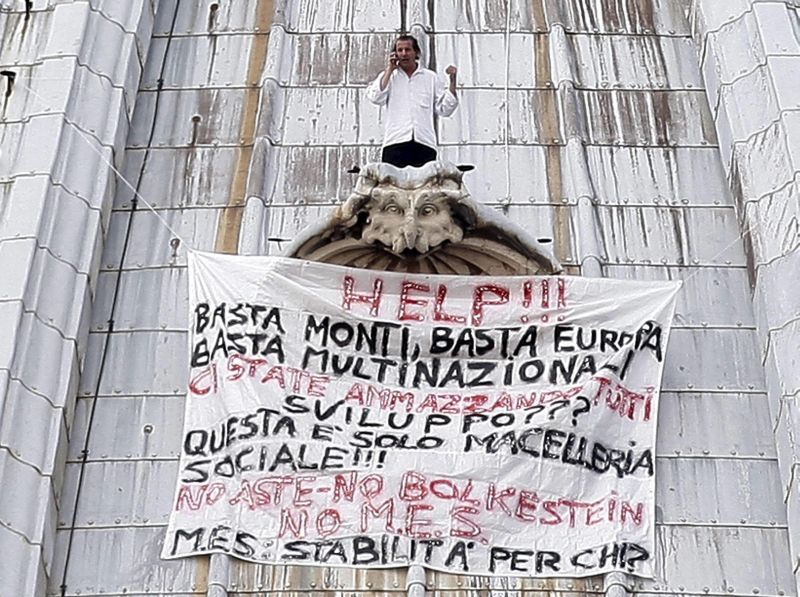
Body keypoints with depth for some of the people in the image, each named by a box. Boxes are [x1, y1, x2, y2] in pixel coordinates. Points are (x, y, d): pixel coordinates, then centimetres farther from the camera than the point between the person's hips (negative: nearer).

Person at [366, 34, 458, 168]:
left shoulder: (431, 78, 17)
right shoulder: (388, 76, 17)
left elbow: (444, 109, 12)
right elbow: (375, 97, -2)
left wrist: (452, 81, 3)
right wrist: (390, 69, 4)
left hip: (424, 143, 1)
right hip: (395, 142, -1)